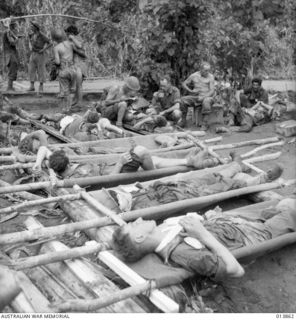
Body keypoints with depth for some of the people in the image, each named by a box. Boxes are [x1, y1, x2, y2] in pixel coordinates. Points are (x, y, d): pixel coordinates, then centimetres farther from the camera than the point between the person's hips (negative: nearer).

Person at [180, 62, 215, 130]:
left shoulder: (210, 77, -1)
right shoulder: (194, 75, 7)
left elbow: (212, 91, -8)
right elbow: (184, 84, 14)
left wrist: (203, 97, -25)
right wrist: (190, 91, -5)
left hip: (206, 97, -3)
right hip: (195, 97, 3)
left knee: (206, 101, -39)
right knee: (183, 99, -24)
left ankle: (204, 124, -38)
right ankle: (183, 121, -15)